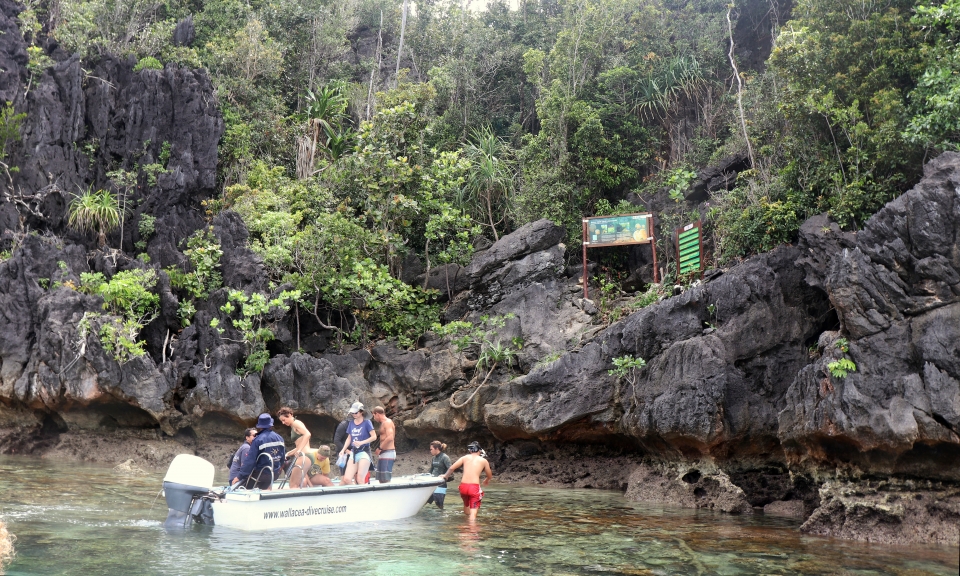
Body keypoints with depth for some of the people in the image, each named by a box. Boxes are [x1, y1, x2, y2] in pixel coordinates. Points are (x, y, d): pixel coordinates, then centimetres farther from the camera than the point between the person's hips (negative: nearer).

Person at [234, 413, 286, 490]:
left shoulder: (257, 440, -19)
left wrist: (239, 476, -15)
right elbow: (283, 457, 9)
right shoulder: (279, 438, -1)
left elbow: (250, 460, -21)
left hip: (259, 474, -6)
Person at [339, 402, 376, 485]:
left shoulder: (366, 422, -4)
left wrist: (361, 442, -19)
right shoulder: (351, 423, 12)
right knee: (347, 479, -6)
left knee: (360, 480, -12)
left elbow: (374, 437, -9)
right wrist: (343, 450, 6)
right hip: (353, 453, 6)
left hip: (364, 452, -6)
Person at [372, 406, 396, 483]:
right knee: (381, 479, 11)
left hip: (387, 453, -10)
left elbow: (390, 438, -24)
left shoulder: (387, 422, -11)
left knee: (385, 480, -12)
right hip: (383, 454, 10)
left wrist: (380, 448, -17)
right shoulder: (383, 423, 19)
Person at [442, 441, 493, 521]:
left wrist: (446, 475, 27)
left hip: (463, 486, 3)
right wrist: (487, 480, 42)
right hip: (474, 487, -3)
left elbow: (451, 468, 8)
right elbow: (490, 476, 19)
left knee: (466, 504, 30)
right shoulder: (483, 461, 8)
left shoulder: (465, 458, 11)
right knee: (473, 512, -4)